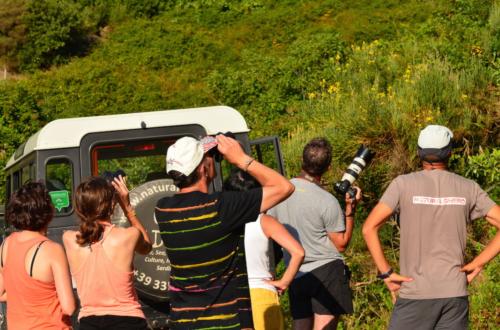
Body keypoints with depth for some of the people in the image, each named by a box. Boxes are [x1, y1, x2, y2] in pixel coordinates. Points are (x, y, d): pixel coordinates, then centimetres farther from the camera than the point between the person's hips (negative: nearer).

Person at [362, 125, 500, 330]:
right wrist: (478, 263, 2)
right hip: (455, 293, 3)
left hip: (415, 291, -3)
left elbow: (369, 228, -10)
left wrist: (386, 273, -5)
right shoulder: (468, 188, 4)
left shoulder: (403, 184, -3)